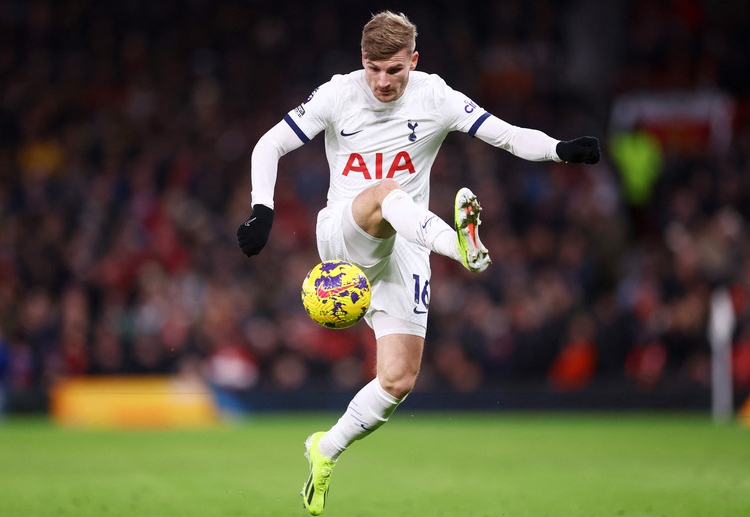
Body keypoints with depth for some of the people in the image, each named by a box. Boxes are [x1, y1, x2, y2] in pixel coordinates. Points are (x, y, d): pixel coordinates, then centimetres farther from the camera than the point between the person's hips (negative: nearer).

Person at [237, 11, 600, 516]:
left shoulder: (435, 98, -2)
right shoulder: (338, 95, -2)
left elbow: (509, 136, -7)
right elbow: (269, 145, 2)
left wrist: (563, 149, -26)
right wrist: (262, 210, -14)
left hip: (404, 250, 2)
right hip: (340, 237, -2)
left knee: (398, 381, -9)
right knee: (385, 192, -37)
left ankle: (326, 450, 14)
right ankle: (461, 244, -66)